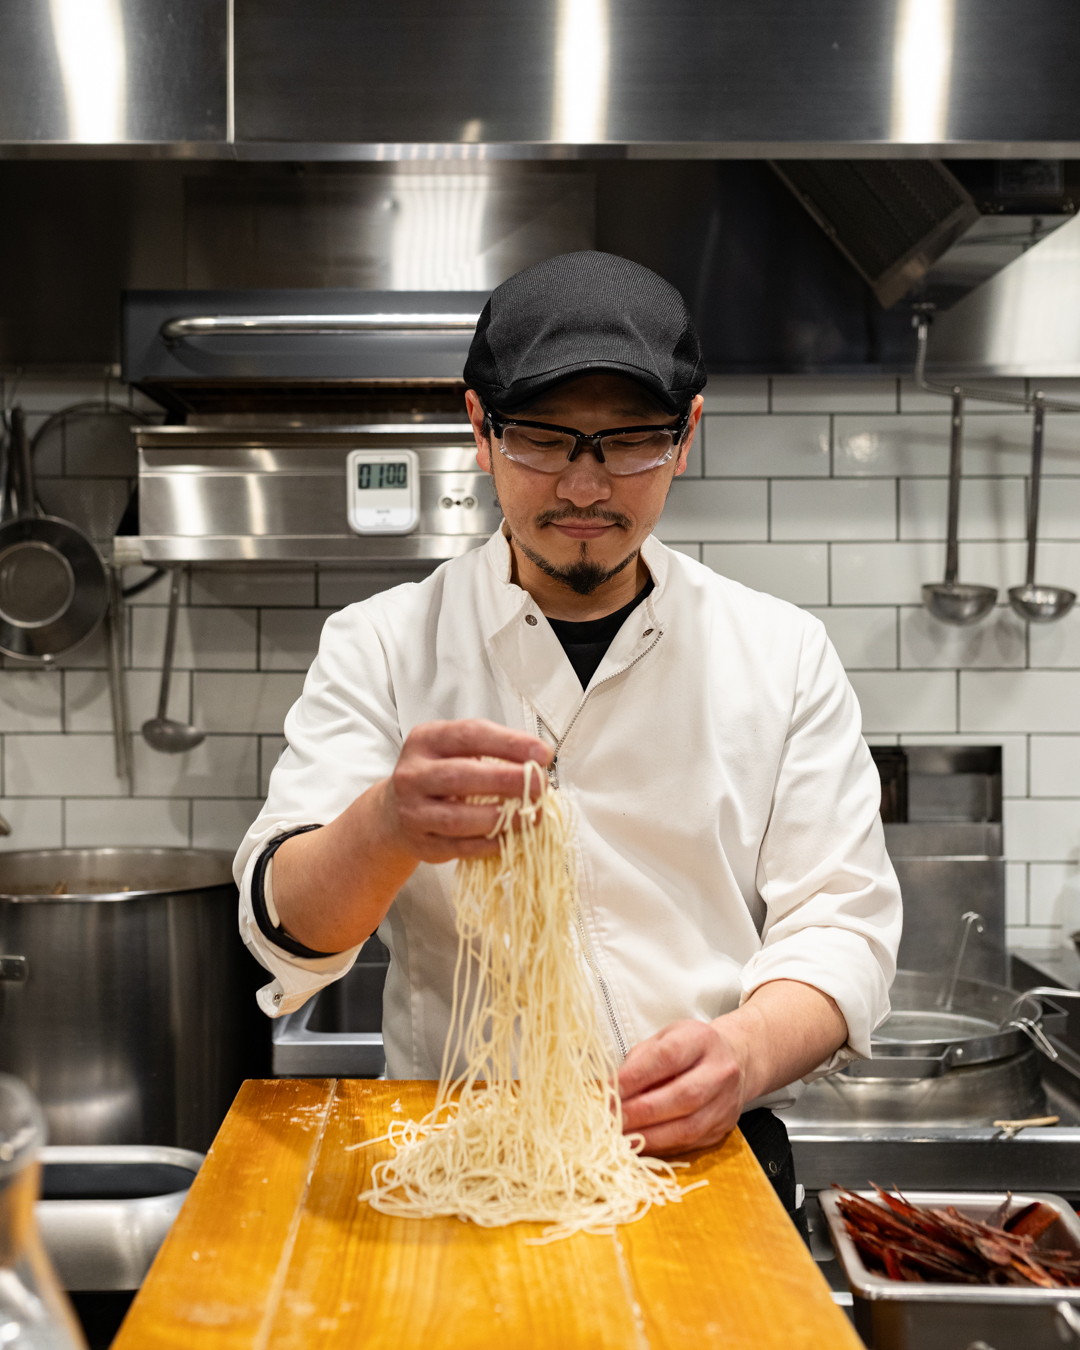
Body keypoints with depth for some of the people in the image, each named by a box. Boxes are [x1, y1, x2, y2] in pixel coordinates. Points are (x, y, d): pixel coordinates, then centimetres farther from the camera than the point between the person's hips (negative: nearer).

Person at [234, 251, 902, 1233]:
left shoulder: (784, 655, 8)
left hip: (708, 1152, 1)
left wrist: (746, 1051, -18)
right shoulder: (381, 646, 4)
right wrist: (389, 828, -30)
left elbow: (839, 921, 4)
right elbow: (288, 923, -6)